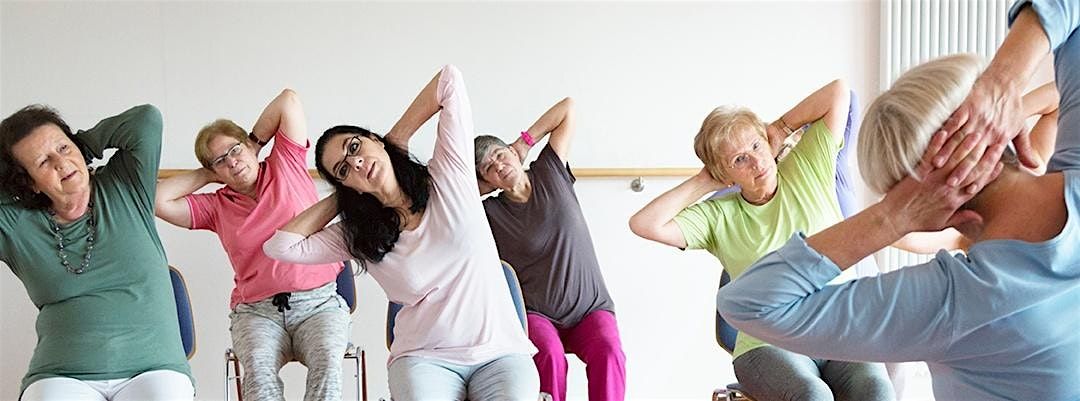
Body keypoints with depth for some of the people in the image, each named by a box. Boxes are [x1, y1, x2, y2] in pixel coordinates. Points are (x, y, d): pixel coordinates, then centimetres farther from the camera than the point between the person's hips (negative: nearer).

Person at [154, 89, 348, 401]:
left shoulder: (286, 165, 11)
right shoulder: (216, 206, 16)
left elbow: (289, 100, 6)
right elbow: (159, 200, 5)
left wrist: (254, 142, 17)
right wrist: (207, 175, 14)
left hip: (319, 303, -1)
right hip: (257, 311, 2)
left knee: (327, 362, -32)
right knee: (259, 369, -32)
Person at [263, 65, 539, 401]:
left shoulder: (447, 175, 2)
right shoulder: (356, 239, 8)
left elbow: (450, 80, -3)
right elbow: (280, 246, -1)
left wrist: (398, 138, 7)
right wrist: (338, 198, 7)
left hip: (500, 352, -1)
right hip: (426, 358, 2)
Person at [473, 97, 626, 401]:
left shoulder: (551, 173, 5)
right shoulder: (489, 213, 2)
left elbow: (568, 107, 7)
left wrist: (524, 142, 7)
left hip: (590, 308, 1)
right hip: (536, 315, -1)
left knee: (608, 352, -30)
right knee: (549, 354, -34)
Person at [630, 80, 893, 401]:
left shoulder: (807, 171, 8)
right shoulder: (719, 216, 6)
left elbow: (838, 92, 6)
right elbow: (644, 224, -7)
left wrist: (781, 128, 11)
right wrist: (703, 182, 1)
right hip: (769, 345, -1)